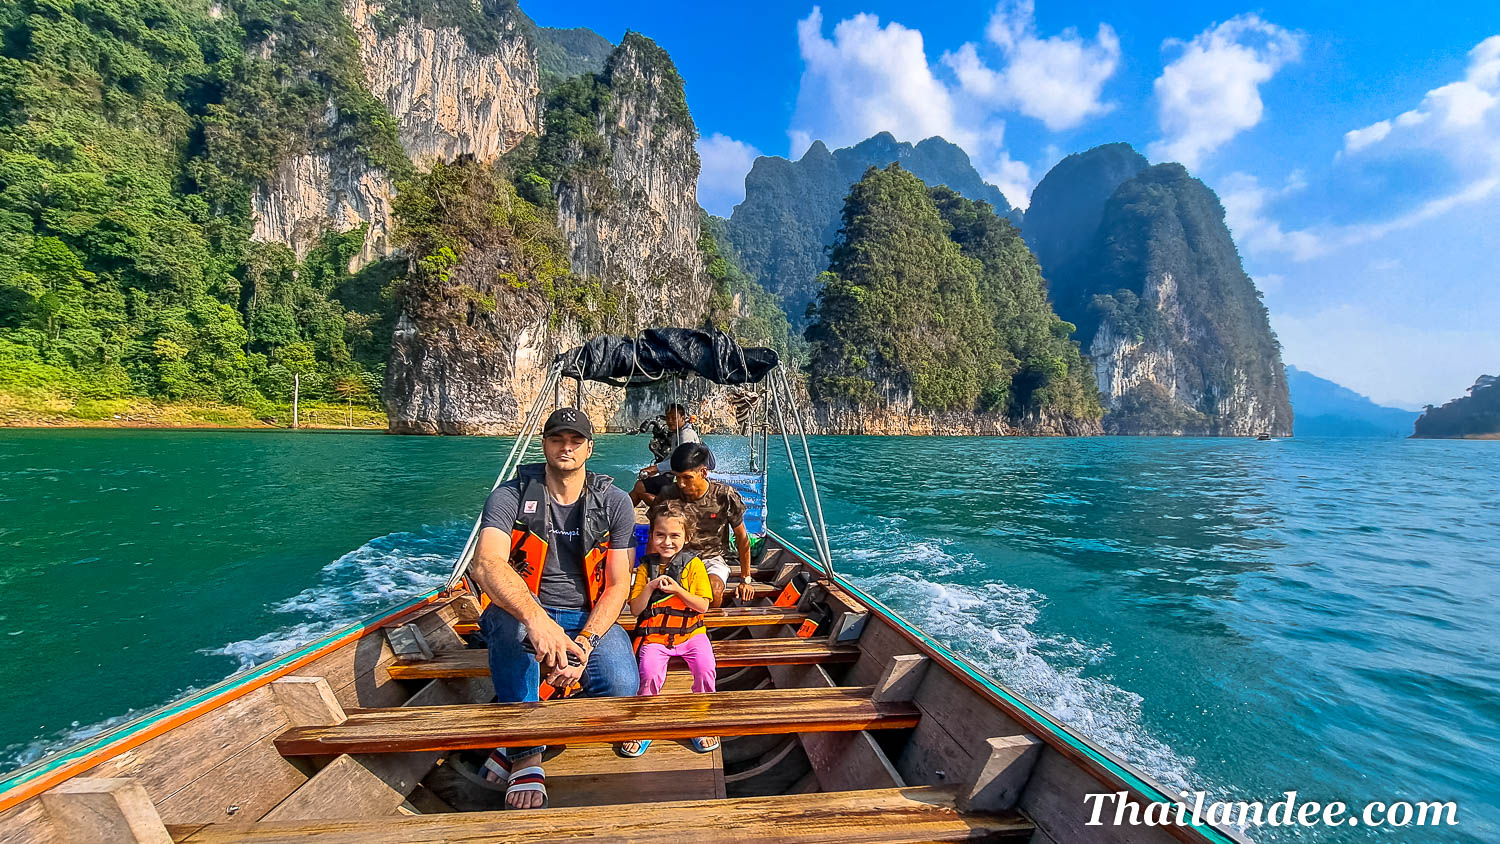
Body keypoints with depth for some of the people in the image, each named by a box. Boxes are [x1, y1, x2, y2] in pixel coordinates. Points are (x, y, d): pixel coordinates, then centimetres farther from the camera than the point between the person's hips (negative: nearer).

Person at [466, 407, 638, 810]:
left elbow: (617, 586, -6)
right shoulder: (512, 496, -9)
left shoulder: (614, 503, -5)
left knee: (621, 687, -27)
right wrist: (537, 619, -45)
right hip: (525, 613, -1)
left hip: (590, 618, 1)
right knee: (507, 619, -37)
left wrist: (584, 642, -24)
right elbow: (486, 565, -26)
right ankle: (525, 755, -19)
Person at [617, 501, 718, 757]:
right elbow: (635, 609, 3)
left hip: (690, 632, 0)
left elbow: (702, 605, -4)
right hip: (654, 634, 1)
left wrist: (677, 589, -17)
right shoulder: (645, 566, 5)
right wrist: (650, 587, -13)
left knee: (705, 668, -24)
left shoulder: (694, 564, 0)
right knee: (650, 673, -25)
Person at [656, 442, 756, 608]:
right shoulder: (668, 496, -10)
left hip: (713, 558, 0)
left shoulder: (725, 496, -12)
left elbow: (742, 538, 0)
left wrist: (745, 580, 4)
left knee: (714, 590, -34)